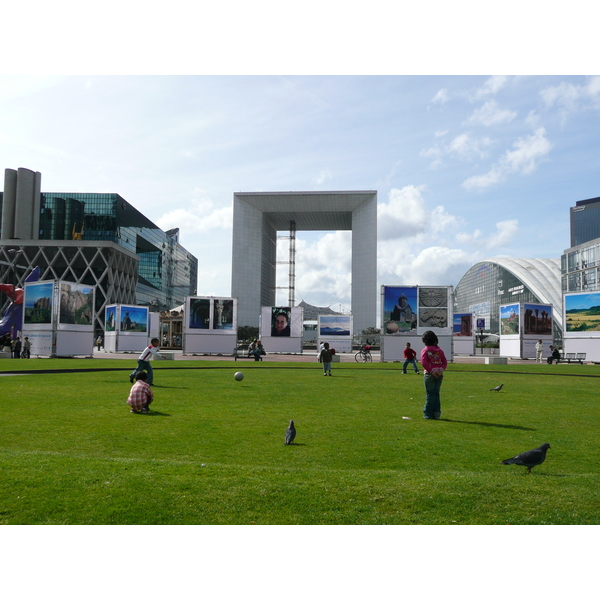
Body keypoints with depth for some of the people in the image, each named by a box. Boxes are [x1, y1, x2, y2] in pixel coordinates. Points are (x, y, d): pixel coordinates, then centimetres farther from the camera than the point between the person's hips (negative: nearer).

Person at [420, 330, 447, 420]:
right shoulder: (439, 350, 10)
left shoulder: (425, 350, -4)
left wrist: (431, 371, -13)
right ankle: (437, 413, 13)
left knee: (430, 395, 1)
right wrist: (441, 369, -5)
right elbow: (445, 362, 4)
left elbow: (424, 362, -16)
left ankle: (428, 414, 3)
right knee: (436, 394, 13)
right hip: (439, 375, 4)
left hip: (429, 374, -4)